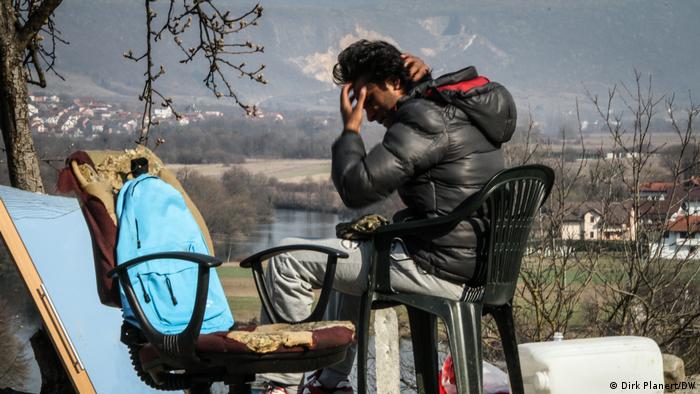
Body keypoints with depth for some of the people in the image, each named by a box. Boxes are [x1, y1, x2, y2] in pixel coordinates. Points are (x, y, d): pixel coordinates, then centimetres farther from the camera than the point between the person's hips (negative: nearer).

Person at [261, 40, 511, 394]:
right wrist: (427, 77, 19)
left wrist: (350, 131, -3)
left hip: (440, 271, -10)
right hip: (476, 264, 10)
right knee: (349, 255, 35)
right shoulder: (462, 110, 11)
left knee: (287, 260, -4)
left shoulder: (423, 121, -17)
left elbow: (357, 188, -20)